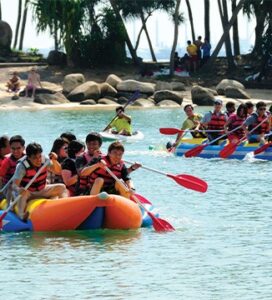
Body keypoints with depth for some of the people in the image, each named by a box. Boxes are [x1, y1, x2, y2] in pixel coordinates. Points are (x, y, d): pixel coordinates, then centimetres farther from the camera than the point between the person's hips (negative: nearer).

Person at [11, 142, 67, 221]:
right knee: (23, 193, -39)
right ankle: (21, 214, -47)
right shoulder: (22, 166, -25)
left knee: (61, 187, -9)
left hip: (41, 191, 5)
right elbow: (14, 185, -33)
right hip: (28, 193, -5)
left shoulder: (44, 160, -11)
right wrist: (18, 189, -57)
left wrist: (54, 161, -27)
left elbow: (58, 171, -8)